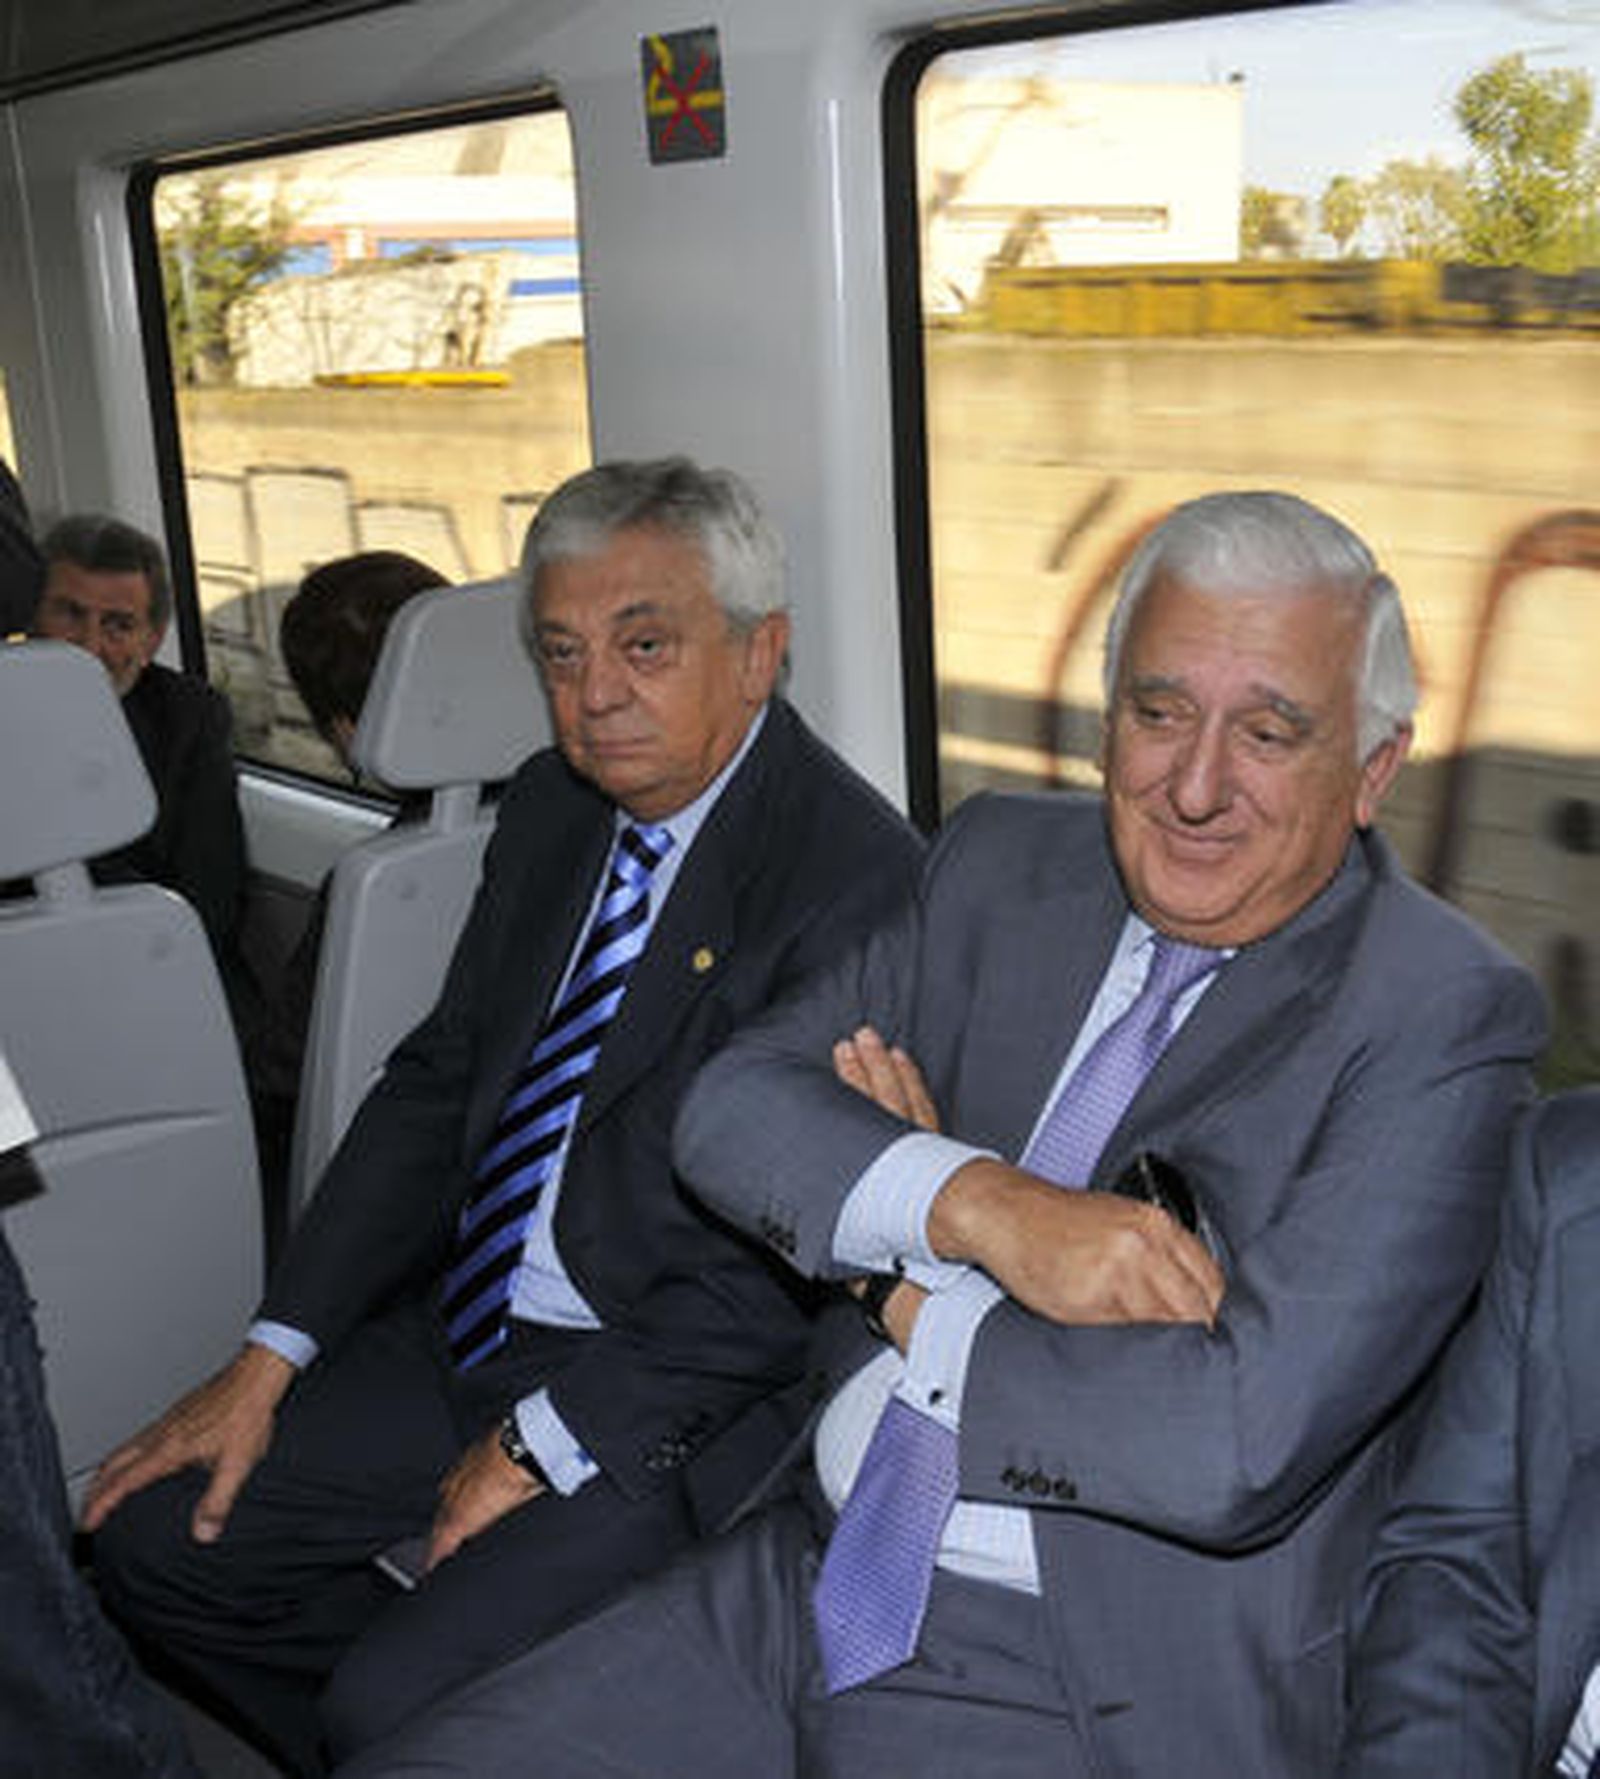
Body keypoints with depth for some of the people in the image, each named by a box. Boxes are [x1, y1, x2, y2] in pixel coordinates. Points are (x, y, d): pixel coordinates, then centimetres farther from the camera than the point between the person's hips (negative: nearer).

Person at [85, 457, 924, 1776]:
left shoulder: (857, 877, -20)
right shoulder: (553, 810, 5)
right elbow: (437, 1083, 9)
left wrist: (549, 1442, -15)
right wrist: (273, 1358, 3)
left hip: (677, 1396, -8)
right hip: (472, 1330, 8)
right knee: (159, 1538, 6)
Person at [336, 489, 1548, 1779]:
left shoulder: (1441, 1019, -13)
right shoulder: (1006, 866, 5)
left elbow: (1239, 1444, -23)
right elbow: (730, 1104, -3)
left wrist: (910, 1297, -10)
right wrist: (975, 1205, -21)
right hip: (808, 1571, 6)